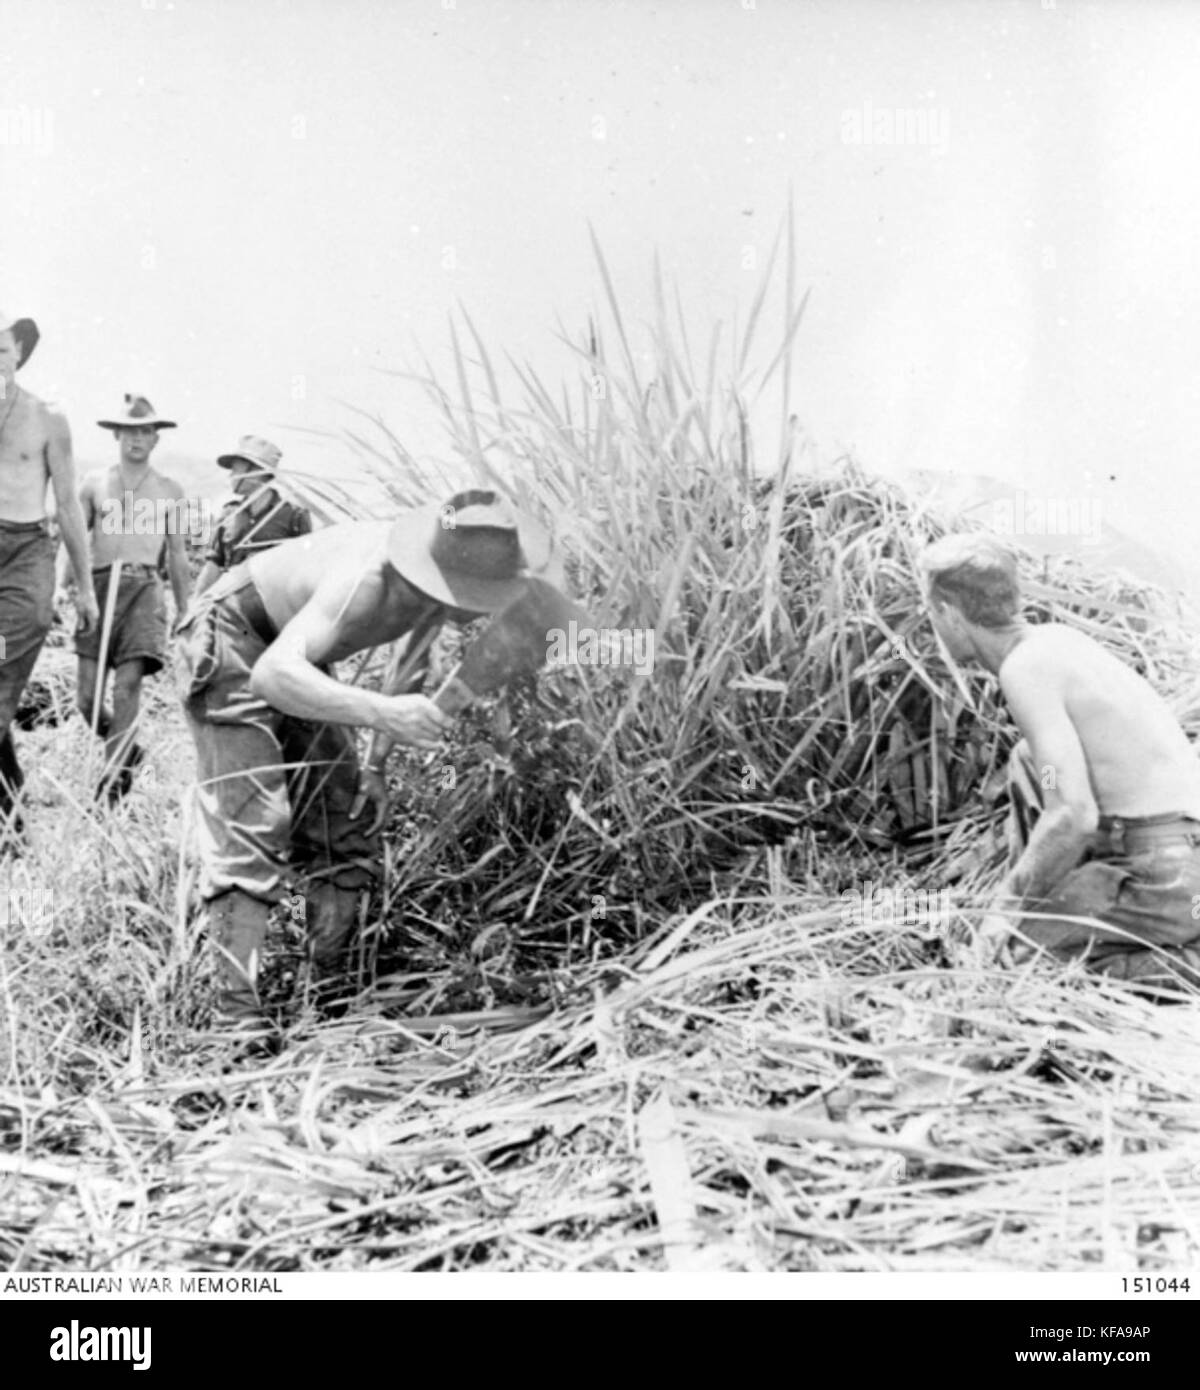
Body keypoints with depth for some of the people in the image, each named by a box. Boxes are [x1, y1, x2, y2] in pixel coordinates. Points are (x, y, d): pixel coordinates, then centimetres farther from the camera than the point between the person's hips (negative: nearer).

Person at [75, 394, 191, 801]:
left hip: (144, 586, -1)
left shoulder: (169, 490, 11)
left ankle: (115, 773, -8)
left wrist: (184, 611, 15)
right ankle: (125, 751, 22)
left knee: (128, 684, -15)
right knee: (87, 695, -4)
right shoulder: (94, 483, 12)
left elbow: (177, 554, 15)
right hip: (100, 584, 1)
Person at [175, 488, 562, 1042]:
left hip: (294, 654, 8)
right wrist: (382, 711, -64)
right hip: (230, 643, -8)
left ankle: (330, 988, 11)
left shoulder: (443, 584, -14)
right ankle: (235, 1007, -18)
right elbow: (272, 676, -52)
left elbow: (410, 667, 5)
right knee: (251, 824, -18)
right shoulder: (368, 579, -40)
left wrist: (377, 763, 1)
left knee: (346, 822, 4)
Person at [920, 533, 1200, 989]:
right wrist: (1016, 885, 23)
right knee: (1027, 761, 23)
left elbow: (1074, 817, -22)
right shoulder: (1055, 638, 12)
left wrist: (1012, 906, -9)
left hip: (1163, 873, -9)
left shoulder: (1025, 670, -16)